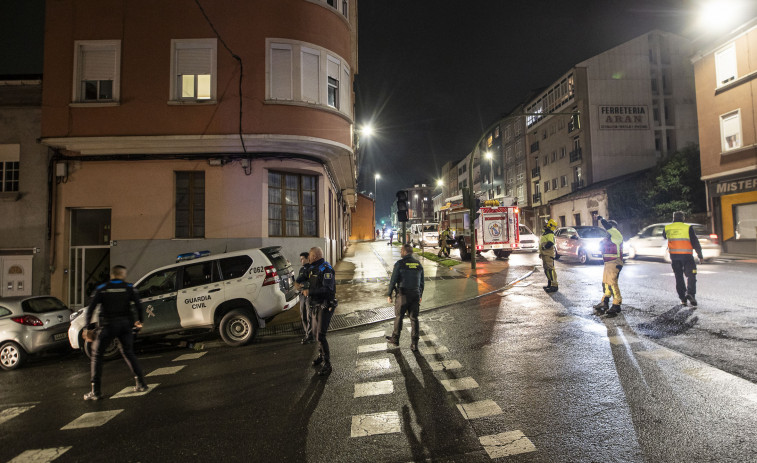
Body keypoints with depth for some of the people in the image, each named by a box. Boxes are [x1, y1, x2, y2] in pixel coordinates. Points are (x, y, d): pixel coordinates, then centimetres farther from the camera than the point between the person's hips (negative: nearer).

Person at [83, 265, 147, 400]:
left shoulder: (102, 289, 2)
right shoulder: (128, 288, 3)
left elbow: (91, 308, -6)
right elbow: (138, 305, -4)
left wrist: (87, 325, 5)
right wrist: (139, 321, 11)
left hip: (108, 326, -2)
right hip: (125, 324, 2)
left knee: (97, 355, 11)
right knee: (128, 353, 16)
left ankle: (95, 391, 8)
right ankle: (140, 383, 13)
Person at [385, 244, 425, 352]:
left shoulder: (399, 264, -11)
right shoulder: (418, 264, 6)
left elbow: (393, 280, -10)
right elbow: (422, 282, 12)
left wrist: (389, 294, -1)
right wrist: (420, 295, 22)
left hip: (403, 295, -4)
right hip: (415, 295, 4)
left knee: (399, 317, 12)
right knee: (414, 319, 9)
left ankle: (395, 339, 28)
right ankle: (414, 344, 9)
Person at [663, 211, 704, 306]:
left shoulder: (667, 228, 4)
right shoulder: (688, 228, -4)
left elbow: (664, 236, 25)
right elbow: (695, 242, -3)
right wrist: (700, 255, 5)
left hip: (674, 256, 3)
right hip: (686, 255, -3)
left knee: (679, 277, 11)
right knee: (691, 276, 3)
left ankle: (683, 298, 9)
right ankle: (690, 293, -18)